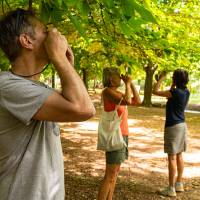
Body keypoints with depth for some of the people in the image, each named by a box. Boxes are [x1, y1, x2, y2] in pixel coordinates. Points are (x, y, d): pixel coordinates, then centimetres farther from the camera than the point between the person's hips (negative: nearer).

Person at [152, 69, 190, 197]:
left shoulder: (175, 92, -20)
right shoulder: (186, 92, 4)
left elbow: (155, 91, -14)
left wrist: (161, 78, -4)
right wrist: (173, 85, 13)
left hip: (173, 127, -8)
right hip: (182, 125, 9)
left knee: (172, 157, -3)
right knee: (179, 155, 16)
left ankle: (171, 189, 3)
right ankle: (179, 184, 26)